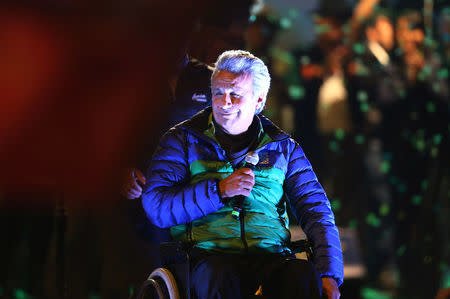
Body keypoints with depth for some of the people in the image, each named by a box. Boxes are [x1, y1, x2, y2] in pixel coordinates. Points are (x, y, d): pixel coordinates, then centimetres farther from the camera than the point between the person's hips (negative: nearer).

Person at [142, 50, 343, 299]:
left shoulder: (283, 147, 18)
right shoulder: (183, 141, 12)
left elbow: (316, 210, 13)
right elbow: (155, 206, -1)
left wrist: (329, 274, -3)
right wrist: (220, 190, -10)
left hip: (272, 257, 2)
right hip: (209, 256, -1)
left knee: (304, 276, -34)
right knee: (220, 278, -39)